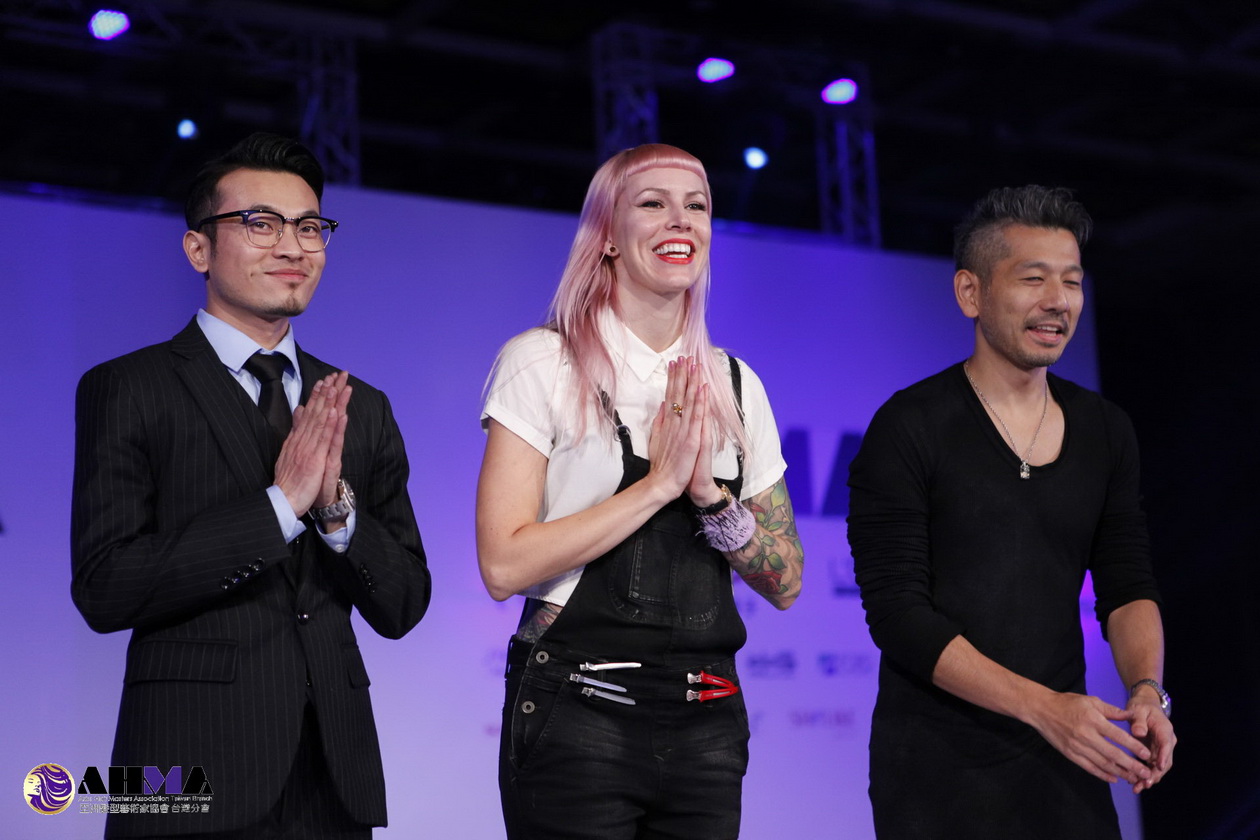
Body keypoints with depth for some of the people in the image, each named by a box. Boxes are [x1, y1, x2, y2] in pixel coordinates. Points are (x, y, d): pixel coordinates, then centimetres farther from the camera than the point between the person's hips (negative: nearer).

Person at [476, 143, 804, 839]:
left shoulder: (735, 384, 11)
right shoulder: (541, 363, -3)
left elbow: (784, 584, 9)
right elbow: (504, 565, -13)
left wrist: (710, 495, -8)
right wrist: (658, 486, -14)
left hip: (707, 722, 5)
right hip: (577, 717, -4)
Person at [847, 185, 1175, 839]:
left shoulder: (1105, 433, 7)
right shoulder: (908, 429, -9)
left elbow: (1128, 587, 10)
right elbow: (896, 612, -14)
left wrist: (1147, 690, -11)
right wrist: (1043, 706, -22)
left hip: (1063, 761, 5)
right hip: (938, 767, -5)